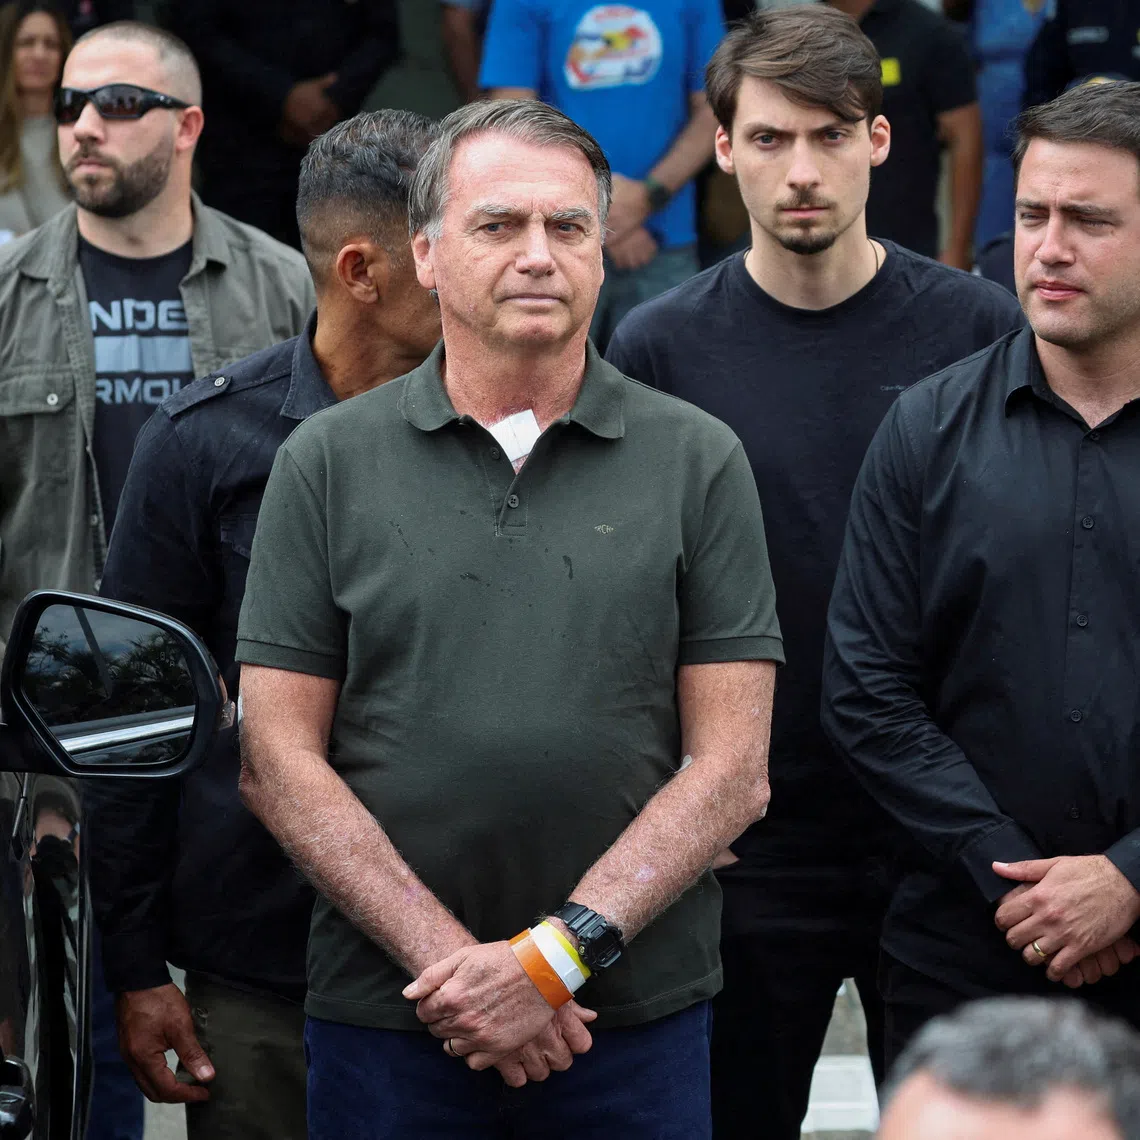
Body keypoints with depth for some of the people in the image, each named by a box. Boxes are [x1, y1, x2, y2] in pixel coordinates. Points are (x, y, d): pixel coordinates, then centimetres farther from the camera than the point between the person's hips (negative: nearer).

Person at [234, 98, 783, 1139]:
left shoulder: (698, 460, 3)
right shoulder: (328, 463, 4)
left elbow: (731, 768, -1)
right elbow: (279, 760, 0)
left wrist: (556, 955, -12)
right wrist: (447, 959, -11)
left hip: (639, 1015, 0)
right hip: (384, 1013, 0)